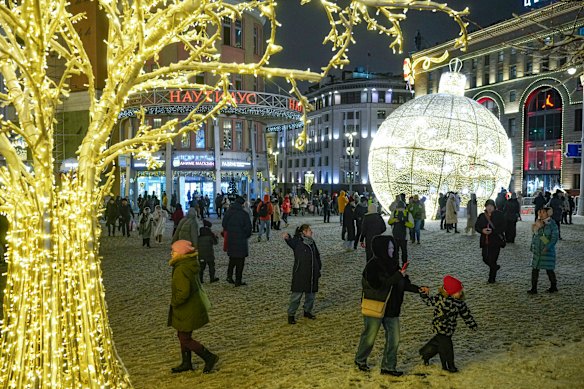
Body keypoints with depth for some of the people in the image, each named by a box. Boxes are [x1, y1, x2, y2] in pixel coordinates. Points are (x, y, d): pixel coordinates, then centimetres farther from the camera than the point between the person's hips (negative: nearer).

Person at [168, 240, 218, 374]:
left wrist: (174, 302, -13)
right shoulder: (191, 265, 4)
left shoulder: (181, 270, -27)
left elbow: (183, 293, -31)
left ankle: (210, 357, 12)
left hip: (188, 310, -10)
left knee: (185, 339, 3)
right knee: (183, 336, 20)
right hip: (194, 306, 10)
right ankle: (186, 363, 33)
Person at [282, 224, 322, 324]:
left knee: (311, 294, 16)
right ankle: (291, 314, 11)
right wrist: (287, 237, -56)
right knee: (296, 294, -2)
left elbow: (317, 255, 18)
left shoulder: (312, 242, 9)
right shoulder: (297, 241, -11)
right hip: (300, 274, -7)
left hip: (312, 274, 7)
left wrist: (318, 268, 14)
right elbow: (291, 241, -34)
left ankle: (308, 311, 35)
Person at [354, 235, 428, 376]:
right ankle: (360, 360, 35)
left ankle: (388, 367, 24)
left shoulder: (392, 264, 3)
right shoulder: (372, 266, -20)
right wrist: (397, 277, -27)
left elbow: (403, 284, 11)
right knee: (369, 337, 11)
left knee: (394, 339, 9)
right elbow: (378, 286, -29)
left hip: (391, 309, 7)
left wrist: (418, 289, -2)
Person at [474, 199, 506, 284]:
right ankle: (495, 267, 40)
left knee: (492, 260, -3)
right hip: (485, 241, 4)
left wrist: (492, 231, -23)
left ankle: (492, 278, 16)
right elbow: (476, 226, 7)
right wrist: (482, 230, -14)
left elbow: (502, 228, -10)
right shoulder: (482, 216, 6)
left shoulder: (499, 215, -5)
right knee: (485, 259, 8)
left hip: (495, 241, -4)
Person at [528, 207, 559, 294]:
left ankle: (554, 286, 22)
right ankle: (534, 288, 9)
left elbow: (554, 238, -13)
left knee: (549, 269, 3)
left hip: (548, 251, -5)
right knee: (535, 269, 3)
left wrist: (547, 247, -19)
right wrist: (533, 246, 3)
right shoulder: (538, 223, 7)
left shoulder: (552, 224, -9)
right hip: (537, 250, 5)